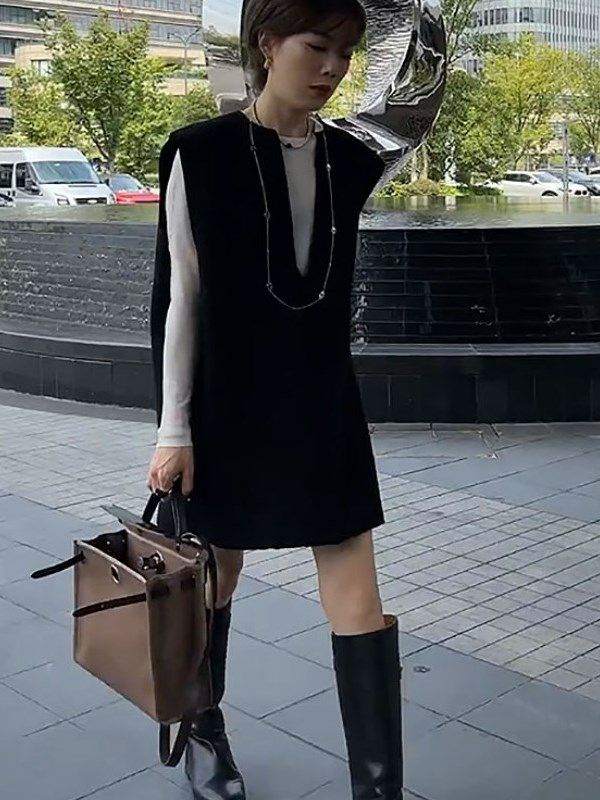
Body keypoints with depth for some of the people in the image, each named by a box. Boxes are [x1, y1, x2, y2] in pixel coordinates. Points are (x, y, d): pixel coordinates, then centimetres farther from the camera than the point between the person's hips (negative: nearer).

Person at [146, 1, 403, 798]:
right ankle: (204, 729, 41)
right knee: (218, 575, 15)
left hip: (326, 405, 3)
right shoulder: (200, 153, -10)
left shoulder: (353, 160, 1)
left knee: (360, 603, 0)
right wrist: (174, 429, -9)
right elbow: (178, 297, -8)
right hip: (227, 406, -3)